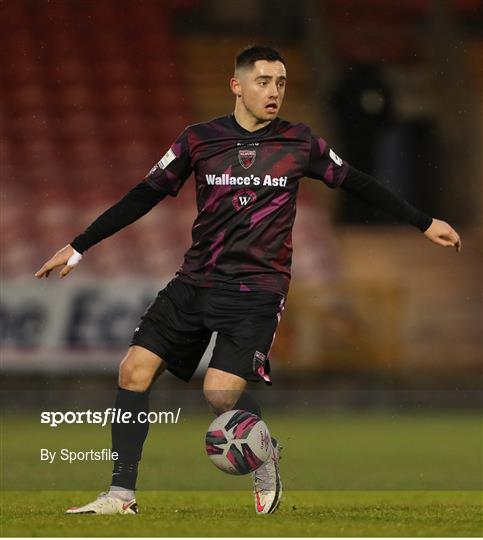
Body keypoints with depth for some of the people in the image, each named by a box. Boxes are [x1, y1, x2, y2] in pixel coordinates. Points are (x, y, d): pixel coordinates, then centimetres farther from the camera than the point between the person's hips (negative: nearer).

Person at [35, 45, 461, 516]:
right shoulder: (199, 140, 2)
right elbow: (144, 196, 7)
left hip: (256, 291, -3)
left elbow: (357, 184, 12)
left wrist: (424, 223, 15)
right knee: (135, 368, -8)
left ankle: (265, 456, 14)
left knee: (220, 392, -19)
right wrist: (77, 248, 7)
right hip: (195, 281, 3)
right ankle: (121, 494, 0)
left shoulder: (300, 143, 1)